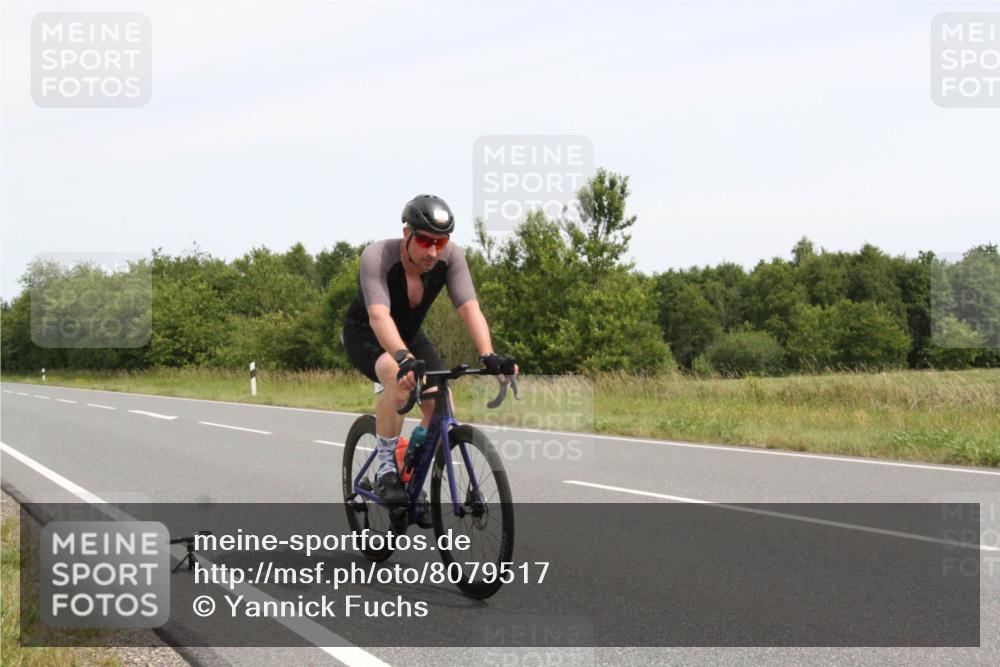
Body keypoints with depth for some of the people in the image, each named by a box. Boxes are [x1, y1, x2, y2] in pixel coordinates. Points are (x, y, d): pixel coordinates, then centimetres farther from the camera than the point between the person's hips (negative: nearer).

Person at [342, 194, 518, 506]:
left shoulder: (451, 256, -23)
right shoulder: (377, 256, -34)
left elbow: (469, 308, -32)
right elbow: (379, 316, -47)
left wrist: (488, 355, -49)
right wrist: (404, 358, -64)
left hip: (410, 335, 5)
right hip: (365, 335, -5)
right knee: (400, 379, -37)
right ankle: (385, 470, -20)